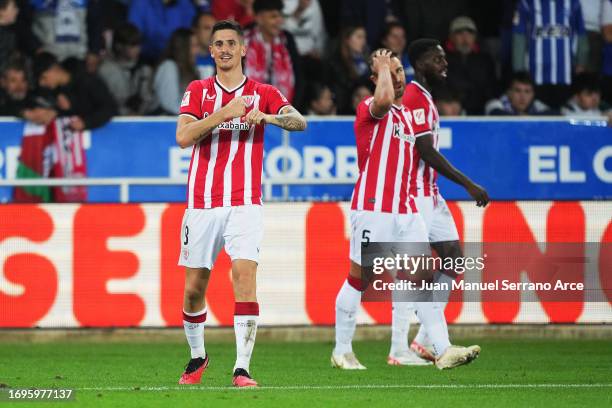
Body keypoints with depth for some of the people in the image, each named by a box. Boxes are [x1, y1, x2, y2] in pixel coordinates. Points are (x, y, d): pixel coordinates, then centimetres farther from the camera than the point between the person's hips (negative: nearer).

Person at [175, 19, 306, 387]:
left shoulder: (263, 93, 6)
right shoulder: (198, 91, 9)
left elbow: (300, 122, -10)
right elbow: (183, 137, -6)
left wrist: (268, 116, -30)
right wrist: (224, 113, -17)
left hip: (244, 203, -2)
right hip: (202, 203, 2)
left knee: (245, 275, -19)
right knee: (194, 288, 4)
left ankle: (242, 368, -21)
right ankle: (198, 357, 29)